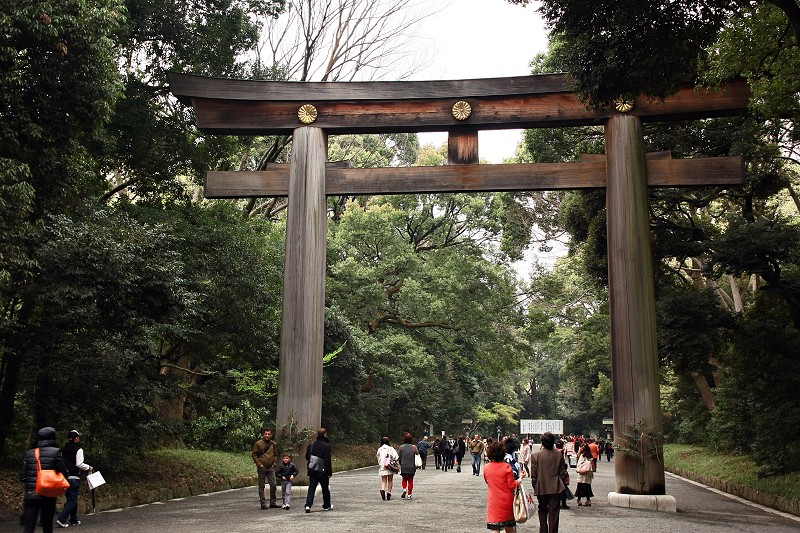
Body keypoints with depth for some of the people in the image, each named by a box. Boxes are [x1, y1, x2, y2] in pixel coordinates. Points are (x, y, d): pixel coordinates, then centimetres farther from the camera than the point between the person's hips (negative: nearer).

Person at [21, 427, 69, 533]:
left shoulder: (29, 453, 4)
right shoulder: (55, 452, -5)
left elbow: (23, 477, 4)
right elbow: (64, 473, -6)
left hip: (30, 495, 2)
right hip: (48, 495, -2)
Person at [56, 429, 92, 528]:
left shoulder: (63, 449, 11)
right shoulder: (78, 449, -10)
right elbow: (79, 464, -17)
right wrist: (88, 468, -2)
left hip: (65, 477, 7)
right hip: (74, 477, -7)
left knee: (71, 498, 17)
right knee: (72, 500, -4)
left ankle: (73, 520, 22)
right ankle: (61, 519, -16)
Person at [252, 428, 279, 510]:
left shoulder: (273, 444, 9)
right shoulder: (258, 443, -2)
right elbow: (254, 455, -1)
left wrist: (274, 463, 4)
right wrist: (259, 464, -9)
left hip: (271, 468, 3)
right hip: (262, 468, -3)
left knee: (274, 485, 1)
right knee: (262, 486, 2)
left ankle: (273, 502, 12)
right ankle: (263, 503, 7)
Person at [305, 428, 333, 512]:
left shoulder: (312, 445, 2)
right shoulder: (326, 446, -14)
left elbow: (307, 457, 8)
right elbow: (328, 460, -15)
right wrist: (329, 472, -12)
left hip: (312, 471, 4)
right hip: (323, 472, -4)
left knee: (311, 488, 5)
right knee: (325, 489, 13)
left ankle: (308, 505, -11)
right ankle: (326, 506, 25)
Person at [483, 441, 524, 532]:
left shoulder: (486, 468, -4)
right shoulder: (506, 467, -13)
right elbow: (512, 486, -9)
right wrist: (520, 479, 4)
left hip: (493, 502, 1)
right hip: (506, 501, -1)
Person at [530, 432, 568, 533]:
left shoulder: (536, 456, -10)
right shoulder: (559, 455, -5)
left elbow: (533, 475, -7)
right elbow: (562, 473, 1)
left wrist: (534, 487, 7)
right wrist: (561, 485, 15)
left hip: (541, 489, 0)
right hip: (555, 489, 0)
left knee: (542, 511, 18)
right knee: (553, 513, 6)